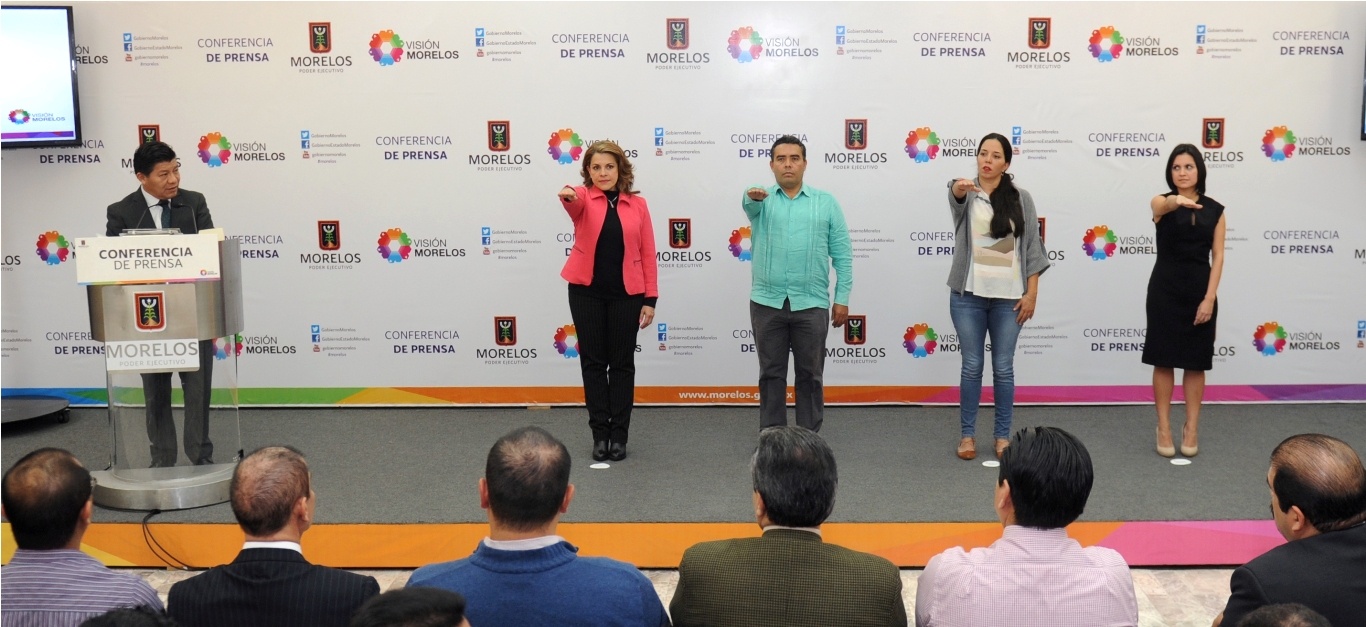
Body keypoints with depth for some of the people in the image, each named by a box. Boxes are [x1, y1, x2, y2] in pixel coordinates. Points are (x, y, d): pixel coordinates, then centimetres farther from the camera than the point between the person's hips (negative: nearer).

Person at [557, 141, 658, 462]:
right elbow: (574, 203, -26)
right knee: (593, 362, 5)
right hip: (586, 292, 0)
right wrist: (567, 195, -50)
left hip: (626, 294, 1)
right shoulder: (584, 199, 0)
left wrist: (650, 298, -2)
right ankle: (600, 434, 14)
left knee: (622, 363, 6)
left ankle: (619, 435, 15)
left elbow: (648, 254, 3)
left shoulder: (637, 204, 3)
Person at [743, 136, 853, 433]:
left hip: (811, 304, 0)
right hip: (767, 303, 1)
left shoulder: (826, 202, 6)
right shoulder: (762, 200, 6)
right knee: (771, 374, 7)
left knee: (810, 375, 6)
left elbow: (842, 254, 4)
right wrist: (753, 195, -45)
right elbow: (750, 204, -20)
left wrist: (842, 298, -3)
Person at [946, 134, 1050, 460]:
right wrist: (961, 186, -50)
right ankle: (967, 434, 17)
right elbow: (957, 196, -25)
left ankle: (1003, 435, 18)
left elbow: (1032, 247, 3)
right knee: (972, 366, 6)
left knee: (1003, 368, 6)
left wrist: (1032, 293, -3)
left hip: (1009, 297, 0)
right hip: (968, 296, 0)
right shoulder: (966, 194, 1)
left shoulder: (1021, 199, 3)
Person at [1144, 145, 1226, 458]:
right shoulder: (1162, 202, -3)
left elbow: (1218, 256, 1)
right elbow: (1163, 205, -30)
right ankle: (1164, 427, 12)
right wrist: (1178, 200, -54)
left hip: (1200, 289, 2)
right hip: (1165, 288, -2)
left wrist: (1210, 297, -9)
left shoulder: (1215, 209, 4)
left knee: (1196, 362, 7)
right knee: (1164, 359, 2)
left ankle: (1191, 428, 17)